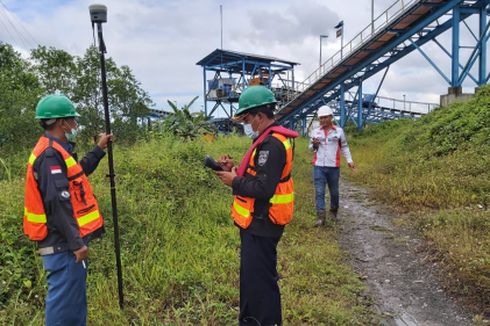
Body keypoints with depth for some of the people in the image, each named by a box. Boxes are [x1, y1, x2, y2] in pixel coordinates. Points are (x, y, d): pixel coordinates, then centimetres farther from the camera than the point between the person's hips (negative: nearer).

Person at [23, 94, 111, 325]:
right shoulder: (51, 154, -19)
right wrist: (76, 242, -23)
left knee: (75, 298, 20)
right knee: (64, 299, -1)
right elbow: (58, 203, -25)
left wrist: (98, 150, 28)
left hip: (65, 240, 11)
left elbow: (76, 174, 27)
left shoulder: (53, 151, 13)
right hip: (63, 244, -11)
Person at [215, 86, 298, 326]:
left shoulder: (272, 144, -22)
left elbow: (263, 189, -28)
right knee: (251, 275, 21)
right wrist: (235, 169, 4)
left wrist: (234, 182, -15)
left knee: (260, 279, 2)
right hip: (256, 222, 11)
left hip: (261, 225, -11)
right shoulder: (268, 140, 13)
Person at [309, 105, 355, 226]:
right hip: (318, 166, 0)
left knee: (334, 191, 12)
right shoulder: (315, 131, 5)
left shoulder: (339, 131, 2)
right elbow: (310, 148, 14)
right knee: (319, 192, -7)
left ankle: (333, 212, 34)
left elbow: (344, 147, 9)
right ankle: (321, 217, -6)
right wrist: (314, 145, -9)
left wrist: (349, 160, -1)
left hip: (334, 167, 0)